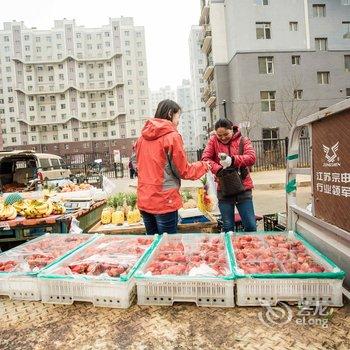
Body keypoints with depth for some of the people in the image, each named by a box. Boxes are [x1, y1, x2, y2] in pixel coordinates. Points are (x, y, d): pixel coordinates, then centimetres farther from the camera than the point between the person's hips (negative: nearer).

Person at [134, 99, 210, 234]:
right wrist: (204, 165, 9)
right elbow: (183, 171, -6)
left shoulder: (143, 137, 7)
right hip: (164, 201, -6)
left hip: (144, 201, 6)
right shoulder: (172, 136, -10)